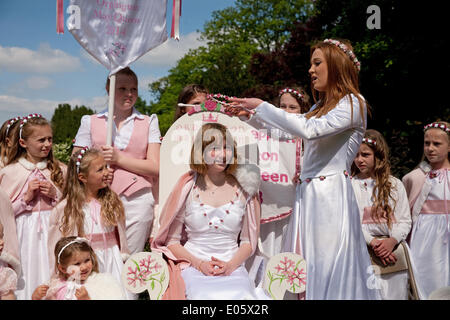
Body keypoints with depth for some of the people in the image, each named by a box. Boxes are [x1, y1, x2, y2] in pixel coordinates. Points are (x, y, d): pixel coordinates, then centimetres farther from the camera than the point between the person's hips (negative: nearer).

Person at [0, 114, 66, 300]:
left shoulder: (59, 169, 5)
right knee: (28, 276, 1)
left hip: (53, 230, 1)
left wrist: (56, 195, -7)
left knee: (52, 275, 0)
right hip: (26, 234, -1)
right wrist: (26, 198, -10)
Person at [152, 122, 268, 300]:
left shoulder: (242, 189, 8)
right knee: (207, 295, -32)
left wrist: (230, 265, -7)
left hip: (233, 268, 1)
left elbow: (249, 240, 11)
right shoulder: (188, 188, 4)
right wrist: (199, 263, -9)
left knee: (240, 295, -30)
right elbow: (172, 240, 5)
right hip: (193, 267, -1)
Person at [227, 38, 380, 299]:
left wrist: (262, 106, -14)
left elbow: (309, 130, -20)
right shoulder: (321, 106, 20)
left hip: (331, 193, -8)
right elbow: (293, 131, 26)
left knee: (329, 266, -6)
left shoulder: (353, 103, -7)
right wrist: (252, 114, 20)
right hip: (308, 192, 8)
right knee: (306, 268, 6)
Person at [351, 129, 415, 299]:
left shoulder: (395, 184, 10)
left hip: (394, 252, 2)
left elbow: (405, 220, 6)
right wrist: (372, 242, -15)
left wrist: (392, 240, -13)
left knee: (394, 293, 2)